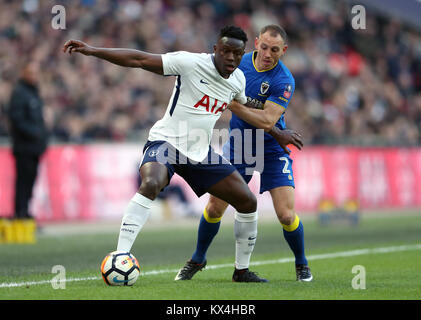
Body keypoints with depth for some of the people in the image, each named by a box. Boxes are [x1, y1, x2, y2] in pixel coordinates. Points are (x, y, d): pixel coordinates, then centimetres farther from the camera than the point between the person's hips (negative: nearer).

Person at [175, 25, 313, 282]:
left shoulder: (284, 81, -20)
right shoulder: (239, 62, -5)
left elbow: (267, 121, -28)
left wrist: (234, 105, -33)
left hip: (272, 149, -3)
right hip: (238, 144, 3)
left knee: (286, 215, -12)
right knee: (215, 207, 1)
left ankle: (302, 264, 13)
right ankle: (197, 260, 23)